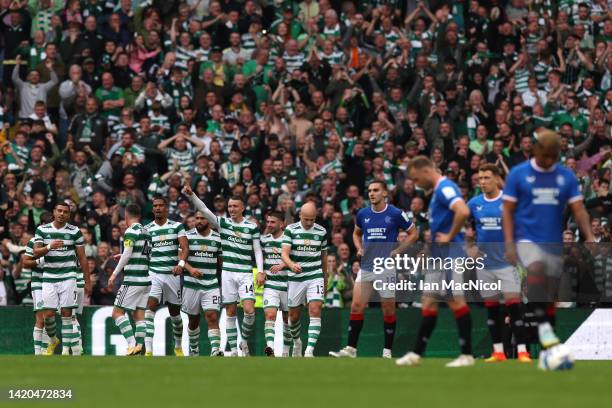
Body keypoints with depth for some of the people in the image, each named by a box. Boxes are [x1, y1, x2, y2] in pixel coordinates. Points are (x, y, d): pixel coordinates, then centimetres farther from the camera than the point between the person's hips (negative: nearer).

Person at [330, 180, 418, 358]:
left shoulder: (396, 214, -5)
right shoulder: (363, 214, 6)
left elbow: (413, 234, 3)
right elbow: (356, 233, 25)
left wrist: (398, 251, -7)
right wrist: (359, 248, 6)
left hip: (387, 267, -3)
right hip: (366, 267, 3)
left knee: (388, 309, 2)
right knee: (356, 306, -5)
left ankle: (387, 351, 12)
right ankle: (351, 349, -3)